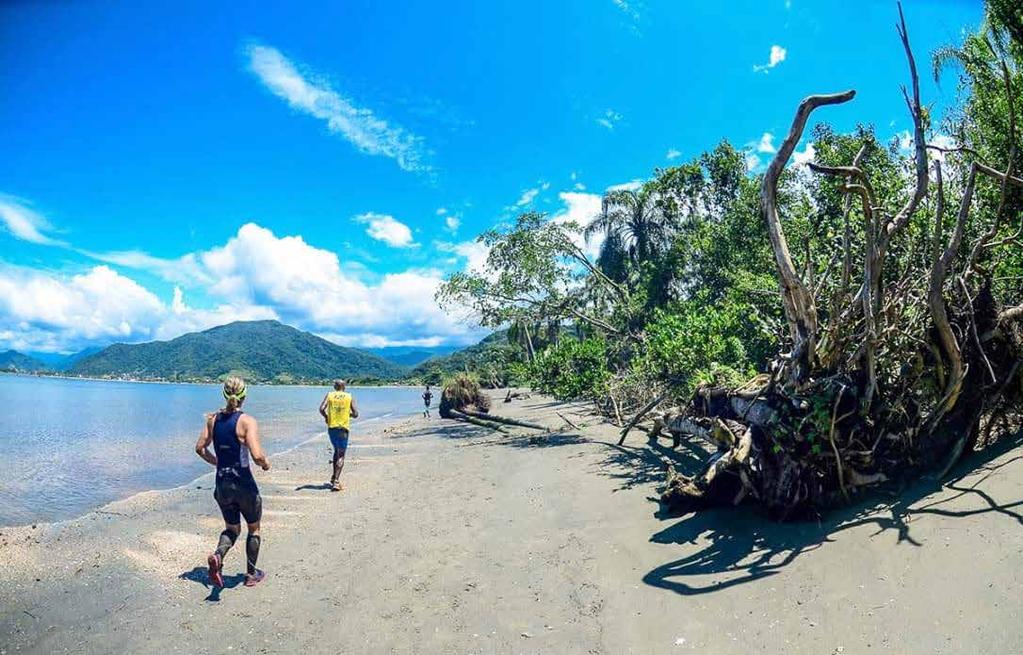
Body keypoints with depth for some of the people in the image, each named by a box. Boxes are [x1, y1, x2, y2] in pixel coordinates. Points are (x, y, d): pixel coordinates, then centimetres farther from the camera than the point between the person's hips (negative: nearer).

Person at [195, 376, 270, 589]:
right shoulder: (247, 421, -17)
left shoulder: (213, 419, 0)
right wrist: (266, 464, -4)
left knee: (232, 529, 22)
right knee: (254, 528, 18)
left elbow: (200, 448, 7)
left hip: (222, 484, 5)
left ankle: (217, 556, -7)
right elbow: (257, 455, -24)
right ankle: (251, 574, 26)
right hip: (244, 484, -5)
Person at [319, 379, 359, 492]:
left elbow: (321, 409, -9)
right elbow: (356, 414, -3)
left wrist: (326, 417, 10)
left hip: (331, 427, 2)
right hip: (343, 428, -2)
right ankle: (336, 481, -13)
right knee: (341, 456, 0)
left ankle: (334, 477, 27)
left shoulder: (329, 395, 5)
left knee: (337, 451, 24)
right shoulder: (350, 397, 3)